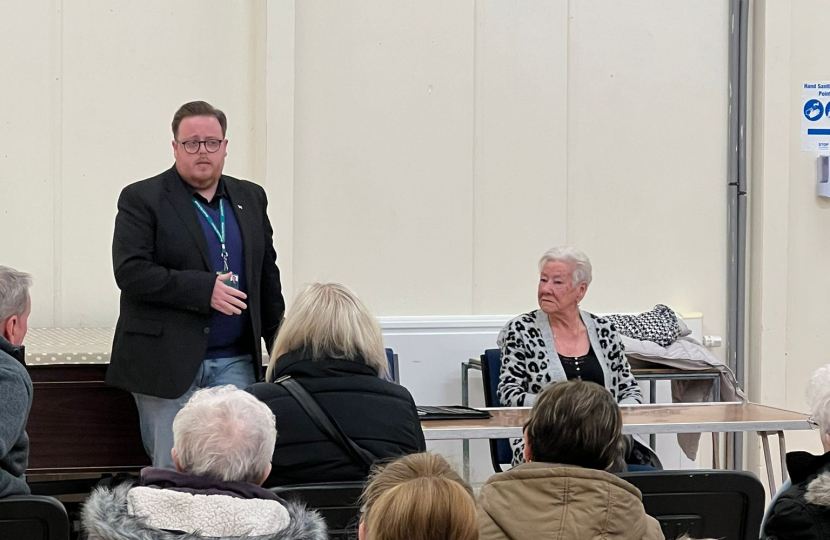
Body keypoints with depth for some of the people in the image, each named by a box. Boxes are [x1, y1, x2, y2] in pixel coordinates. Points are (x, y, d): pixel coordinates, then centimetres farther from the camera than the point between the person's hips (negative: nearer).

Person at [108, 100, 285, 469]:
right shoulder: (142, 200, -2)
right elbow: (130, 272, -13)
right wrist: (203, 289, -19)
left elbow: (268, 276, 18)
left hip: (235, 363, 4)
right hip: (167, 364, -4)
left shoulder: (250, 198, 14)